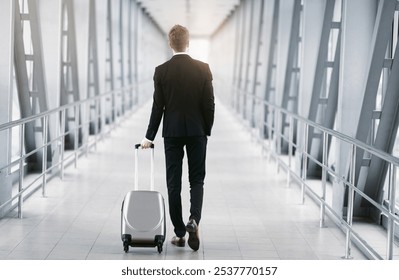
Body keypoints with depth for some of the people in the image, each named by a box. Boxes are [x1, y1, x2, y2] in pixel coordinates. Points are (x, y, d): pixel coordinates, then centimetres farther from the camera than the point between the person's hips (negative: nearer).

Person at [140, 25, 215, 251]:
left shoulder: (161, 71, -7)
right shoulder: (203, 69, -5)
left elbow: (158, 107, -5)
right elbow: (209, 104, -4)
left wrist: (150, 136, 3)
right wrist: (207, 131, 9)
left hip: (172, 132, 0)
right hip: (197, 131, 0)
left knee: (174, 183, 6)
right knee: (197, 180, 10)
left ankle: (179, 233, 9)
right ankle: (194, 219, -13)